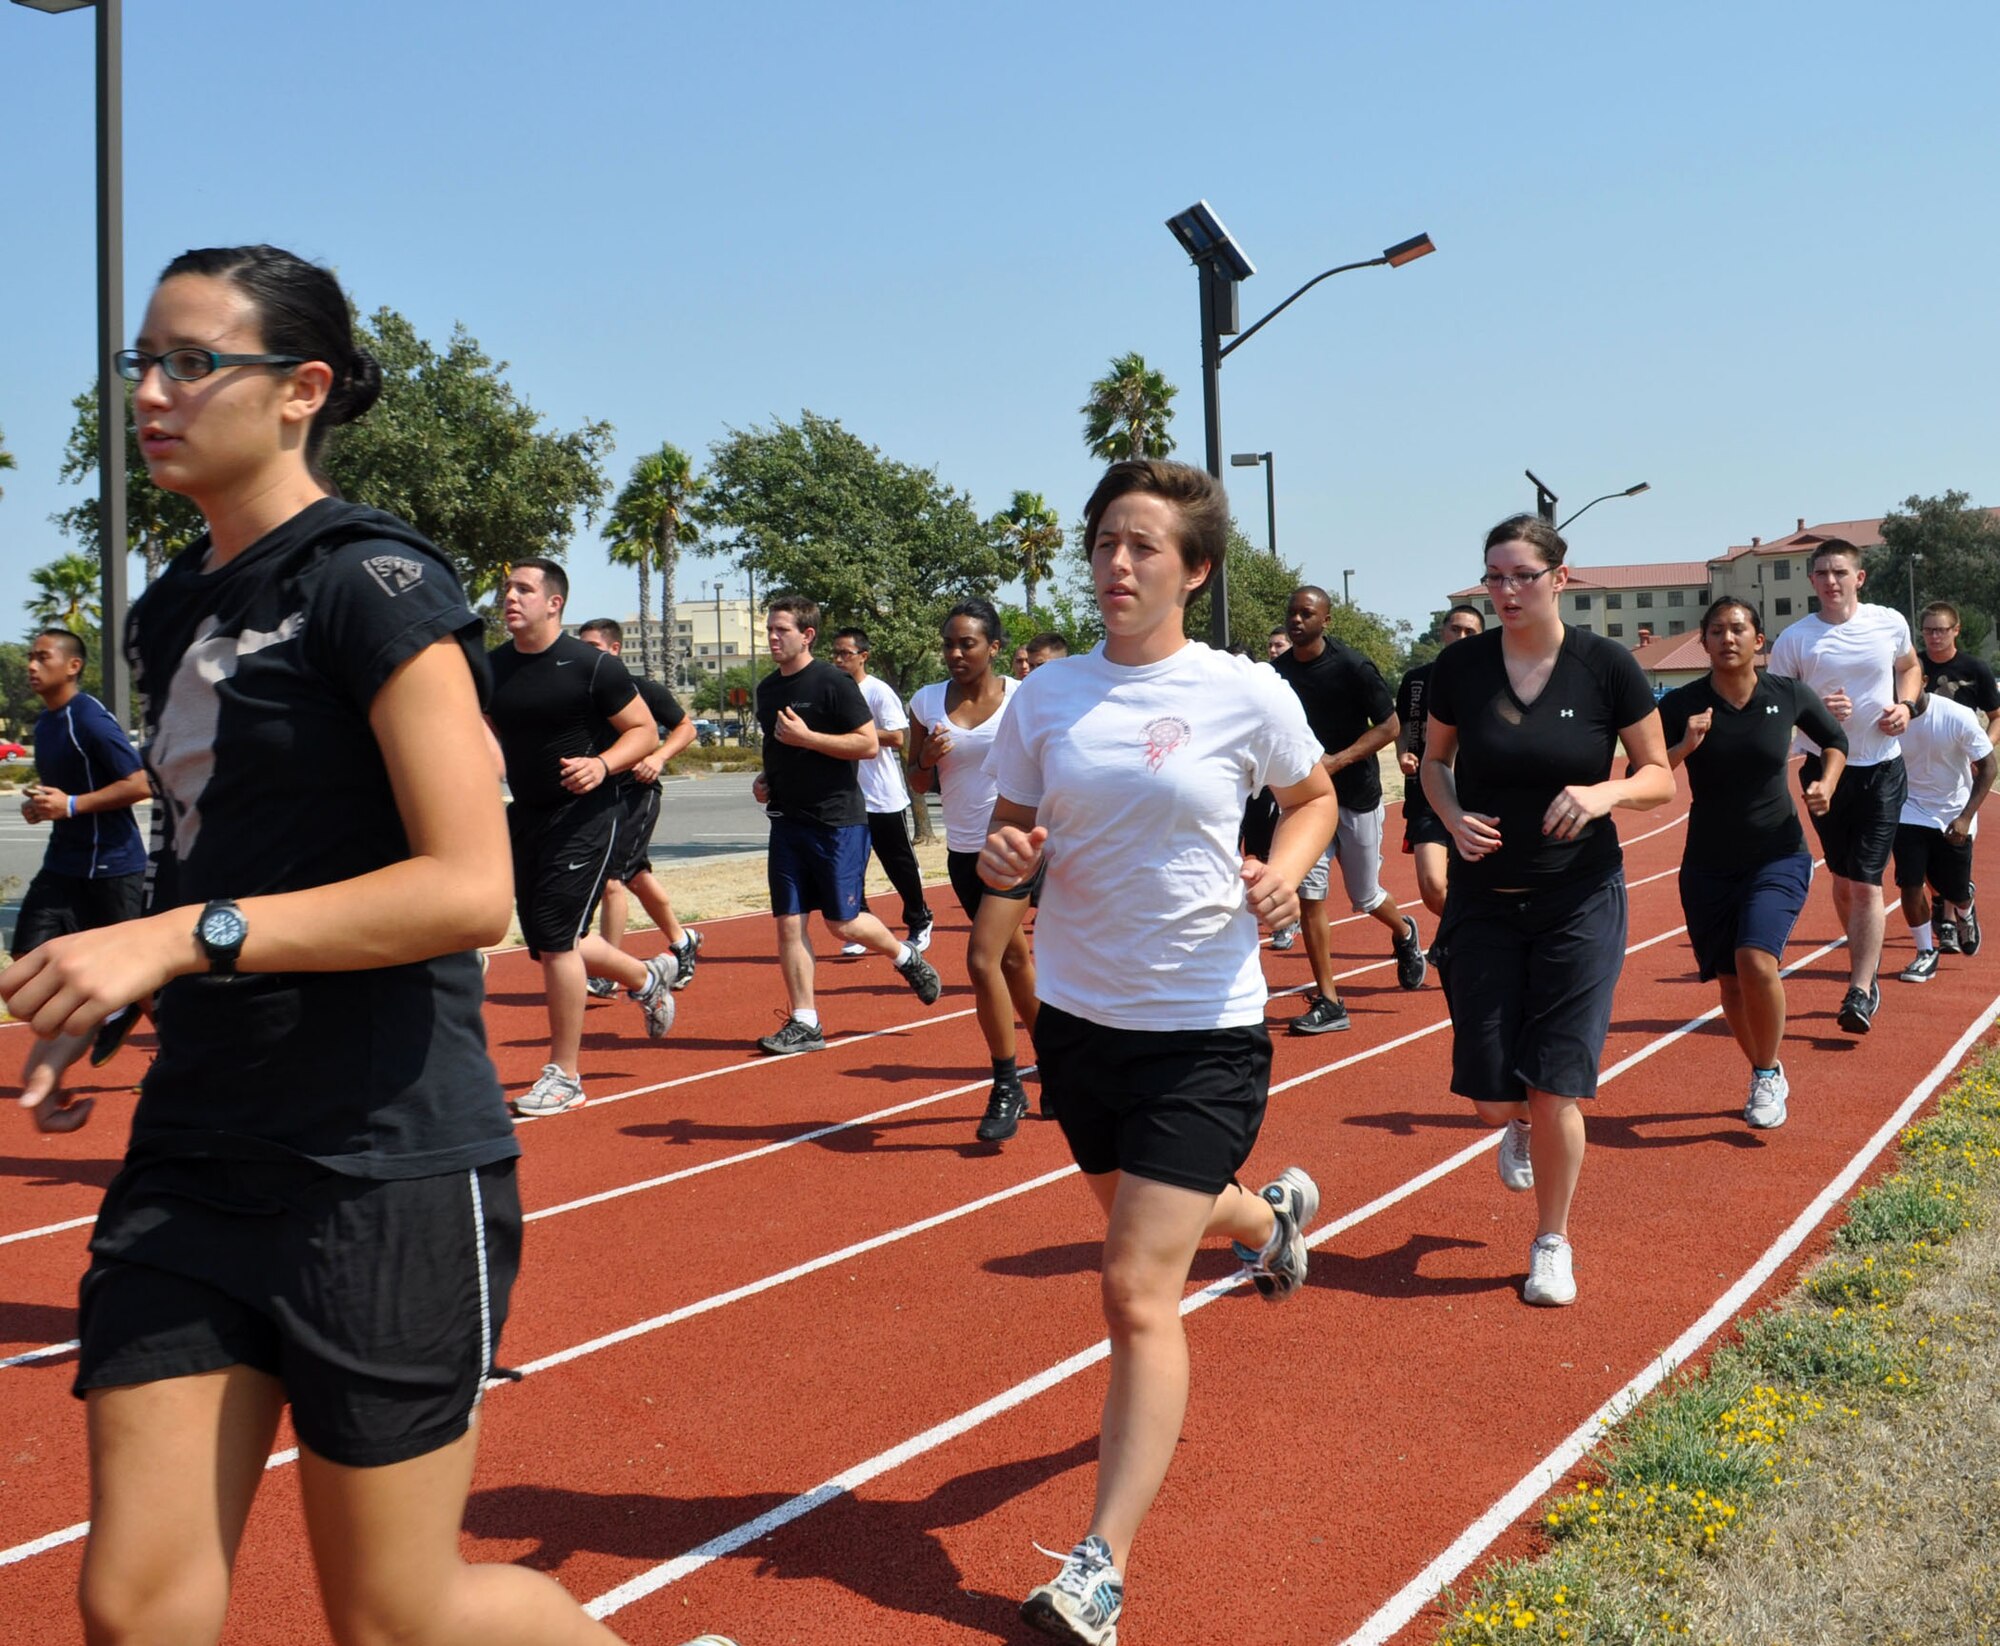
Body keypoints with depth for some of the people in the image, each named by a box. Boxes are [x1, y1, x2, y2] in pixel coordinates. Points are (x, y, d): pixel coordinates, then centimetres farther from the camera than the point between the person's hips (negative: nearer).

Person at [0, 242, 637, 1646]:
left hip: (384, 1171, -7)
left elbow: (471, 888, -20)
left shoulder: (373, 582, -11)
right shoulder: (171, 612, 13)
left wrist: (184, 938, -23)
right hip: (195, 1162, 7)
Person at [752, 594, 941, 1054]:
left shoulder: (833, 683, -11)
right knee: (788, 923, 2)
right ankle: (804, 1024, 9)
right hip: (788, 821, 7)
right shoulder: (767, 689, 12)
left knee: (843, 923, -2)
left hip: (837, 821, -7)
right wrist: (766, 779, 8)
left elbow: (869, 744, -15)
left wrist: (806, 736, -20)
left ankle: (906, 956, 27)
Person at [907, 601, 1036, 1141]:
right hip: (963, 852, 5)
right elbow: (918, 784, 6)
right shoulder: (927, 703, 1)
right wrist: (928, 758, -14)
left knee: (983, 961, -16)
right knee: (1014, 959, 18)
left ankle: (1007, 1088, -3)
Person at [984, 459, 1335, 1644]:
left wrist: (1286, 869, -12)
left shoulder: (1248, 694, -10)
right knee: (1144, 1227, 27)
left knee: (1140, 1293, -11)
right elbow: (1015, 829, 9)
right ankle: (1272, 1215, 63)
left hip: (1205, 1027, -5)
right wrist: (1004, 858, -14)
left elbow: (1316, 799, 8)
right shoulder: (1046, 697, -1)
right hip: (1077, 1014, 5)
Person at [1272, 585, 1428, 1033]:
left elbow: (1390, 726, -12)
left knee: (1365, 898, 9)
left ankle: (1405, 933, 45)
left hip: (1356, 796, -3)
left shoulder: (1352, 667, -13)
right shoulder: (1277, 672, 1)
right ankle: (1327, 1003, -1)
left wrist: (1336, 761, -21)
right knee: (1309, 894, -8)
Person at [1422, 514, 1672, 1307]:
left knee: (1553, 1088, -4)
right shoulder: (1460, 667, -5)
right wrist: (1454, 818, -10)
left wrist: (1606, 793, -22)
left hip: (1579, 900, -2)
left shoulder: (1605, 666, -9)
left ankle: (1552, 1244, 19)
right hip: (1484, 899, 2)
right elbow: (1433, 761, 10)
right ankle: (1521, 1126, 40)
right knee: (1493, 1096, 1)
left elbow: (1661, 777, -1)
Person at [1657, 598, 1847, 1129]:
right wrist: (1685, 747, -24)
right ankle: (1768, 1078, 31)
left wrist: (1826, 784, -2)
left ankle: (1768, 1077, 0)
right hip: (1709, 866, 2)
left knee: (1756, 960, -22)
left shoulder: (1789, 696, -4)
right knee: (1730, 982, 7)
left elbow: (1835, 740, 15)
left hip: (1779, 856, -1)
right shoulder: (1682, 704, -8)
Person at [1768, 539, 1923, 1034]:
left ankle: (1860, 993, -8)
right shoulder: (1794, 639, -5)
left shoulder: (1890, 623, 0)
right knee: (1842, 878, 11)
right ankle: (1866, 963, 32)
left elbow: (1911, 668, 19)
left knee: (1866, 882, -9)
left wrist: (1905, 705, -1)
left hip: (1881, 770, -1)